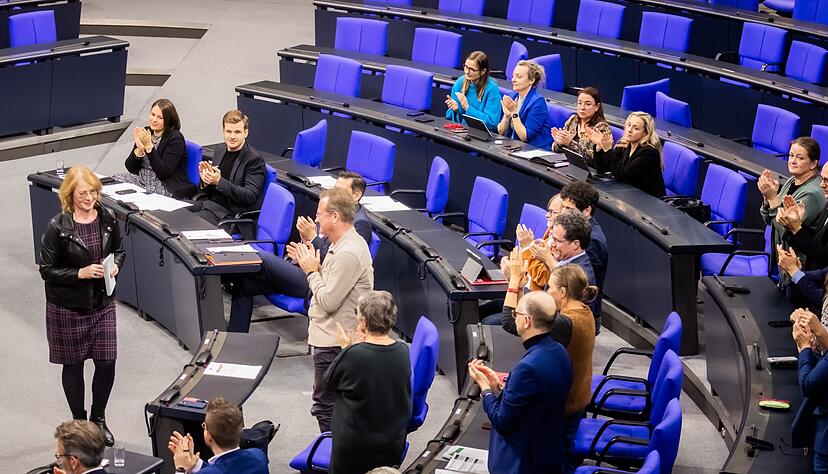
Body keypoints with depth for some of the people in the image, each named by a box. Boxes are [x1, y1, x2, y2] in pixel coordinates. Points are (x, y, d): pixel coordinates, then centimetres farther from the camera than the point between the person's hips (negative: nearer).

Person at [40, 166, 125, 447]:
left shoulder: (107, 220, -3)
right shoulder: (58, 227, -16)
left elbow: (119, 250, 14)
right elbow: (47, 270, -11)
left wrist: (116, 265, -7)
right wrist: (81, 273, -21)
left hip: (102, 304, 3)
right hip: (68, 308, -3)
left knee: (107, 362, 3)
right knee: (73, 364, 10)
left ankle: (98, 418, 25)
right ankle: (79, 421, 27)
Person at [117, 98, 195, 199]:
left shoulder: (175, 138, -11)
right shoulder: (146, 132, 7)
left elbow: (163, 173, -20)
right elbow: (131, 168, 4)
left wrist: (149, 147, -22)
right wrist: (139, 149, -15)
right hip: (142, 179, 7)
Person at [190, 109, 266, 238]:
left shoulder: (254, 159, -10)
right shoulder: (220, 150, 14)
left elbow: (250, 197, -17)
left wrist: (219, 181, -26)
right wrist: (205, 181, -7)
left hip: (228, 211, -7)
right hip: (207, 202, 7)